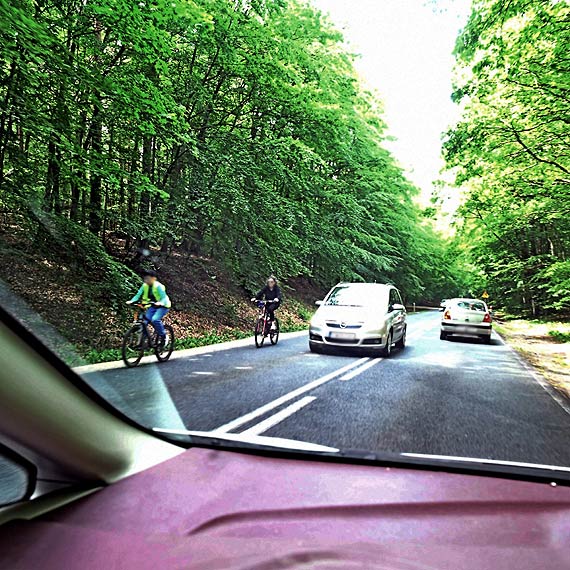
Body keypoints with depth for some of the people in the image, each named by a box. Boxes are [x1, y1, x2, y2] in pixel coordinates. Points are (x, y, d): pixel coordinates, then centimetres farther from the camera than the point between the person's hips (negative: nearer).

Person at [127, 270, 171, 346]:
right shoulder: (144, 286, -5)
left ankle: (163, 336, -9)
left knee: (155, 319, -29)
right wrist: (131, 301, -25)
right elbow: (138, 295, -6)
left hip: (163, 306, -6)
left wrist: (160, 303, -48)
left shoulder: (158, 286, -22)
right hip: (153, 306, 6)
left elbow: (164, 298, -27)